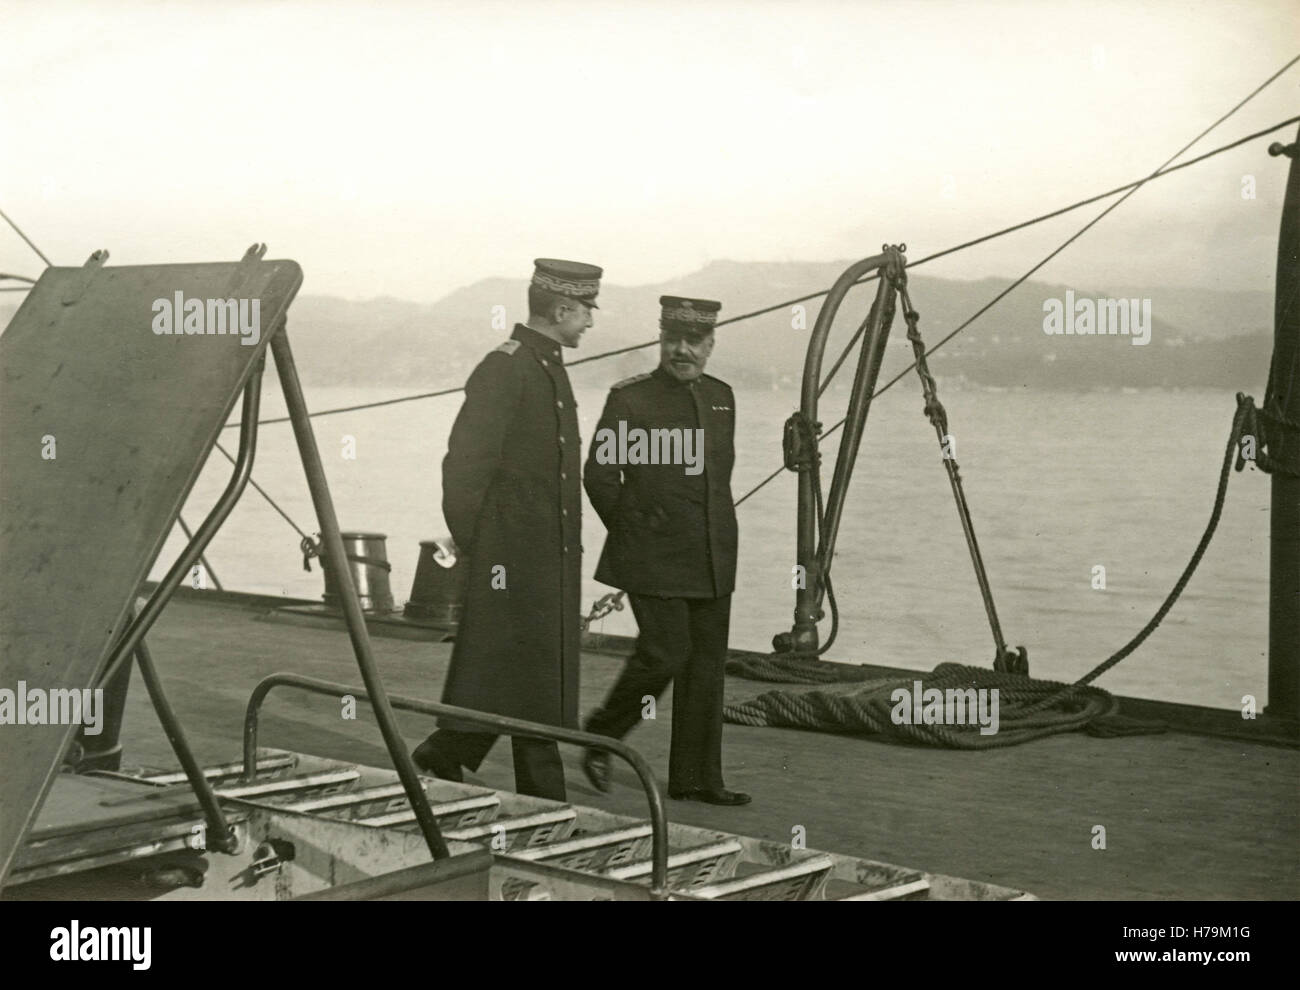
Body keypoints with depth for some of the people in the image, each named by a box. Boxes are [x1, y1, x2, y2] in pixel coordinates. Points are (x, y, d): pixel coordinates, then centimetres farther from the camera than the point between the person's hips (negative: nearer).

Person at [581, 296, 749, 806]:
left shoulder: (721, 396, 12)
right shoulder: (630, 398, -7)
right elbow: (600, 476, -5)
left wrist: (716, 531, 16)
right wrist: (633, 531, 0)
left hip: (712, 557, 6)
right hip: (654, 558, -6)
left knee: (707, 663, 6)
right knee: (665, 653, -11)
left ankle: (696, 778, 13)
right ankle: (601, 737, 13)